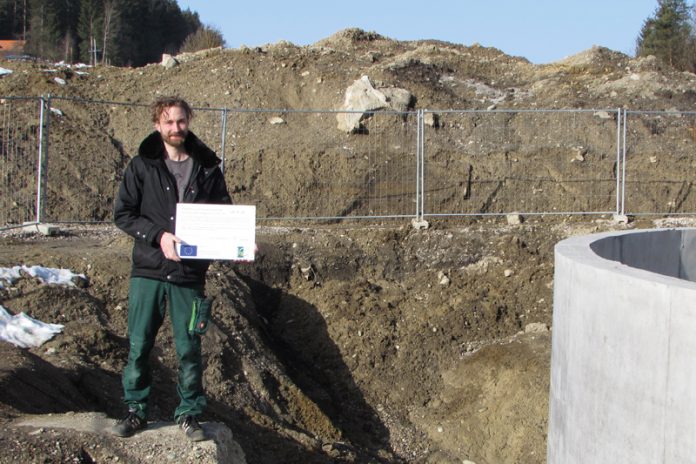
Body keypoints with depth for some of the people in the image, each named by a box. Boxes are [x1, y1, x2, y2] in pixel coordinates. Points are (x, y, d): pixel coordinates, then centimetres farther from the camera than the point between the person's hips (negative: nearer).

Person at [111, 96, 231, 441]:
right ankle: (136, 410, 19)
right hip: (148, 270, 0)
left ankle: (189, 413, 18)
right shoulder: (142, 166, 1)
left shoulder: (207, 167, 5)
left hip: (190, 273, 1)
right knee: (139, 345, 4)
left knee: (189, 348, 5)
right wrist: (158, 235, -15)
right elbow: (123, 214, -1)